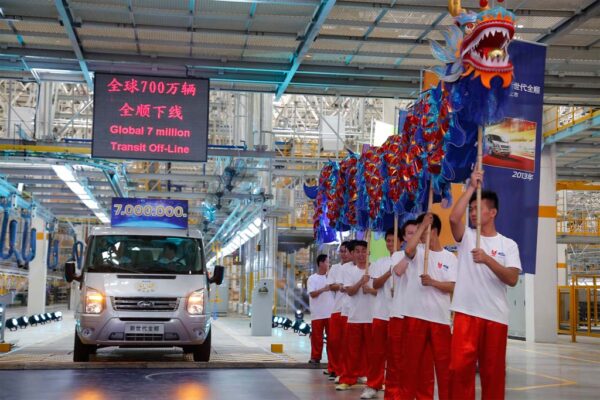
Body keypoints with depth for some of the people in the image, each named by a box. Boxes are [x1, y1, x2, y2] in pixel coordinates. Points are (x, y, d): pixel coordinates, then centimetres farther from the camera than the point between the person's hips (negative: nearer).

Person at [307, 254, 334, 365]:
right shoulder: (312, 278, 0)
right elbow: (312, 294, -10)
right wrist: (323, 289, -23)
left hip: (330, 312, 3)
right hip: (317, 313, -3)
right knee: (316, 337, 3)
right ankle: (315, 357, 13)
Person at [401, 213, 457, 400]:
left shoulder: (450, 257, 6)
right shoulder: (418, 251, 6)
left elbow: (452, 287, -2)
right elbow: (408, 249, -19)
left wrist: (432, 282, -18)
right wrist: (422, 225, -12)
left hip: (440, 317, 0)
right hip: (415, 314, 0)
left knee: (443, 361, 2)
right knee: (412, 359, 7)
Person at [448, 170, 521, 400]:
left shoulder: (508, 245, 6)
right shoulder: (466, 237, 8)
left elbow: (512, 280, -6)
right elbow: (453, 218, -14)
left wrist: (487, 260, -20)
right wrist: (472, 187, -10)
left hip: (496, 316, 0)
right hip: (466, 312, 0)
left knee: (493, 370, 7)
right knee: (460, 366, -9)